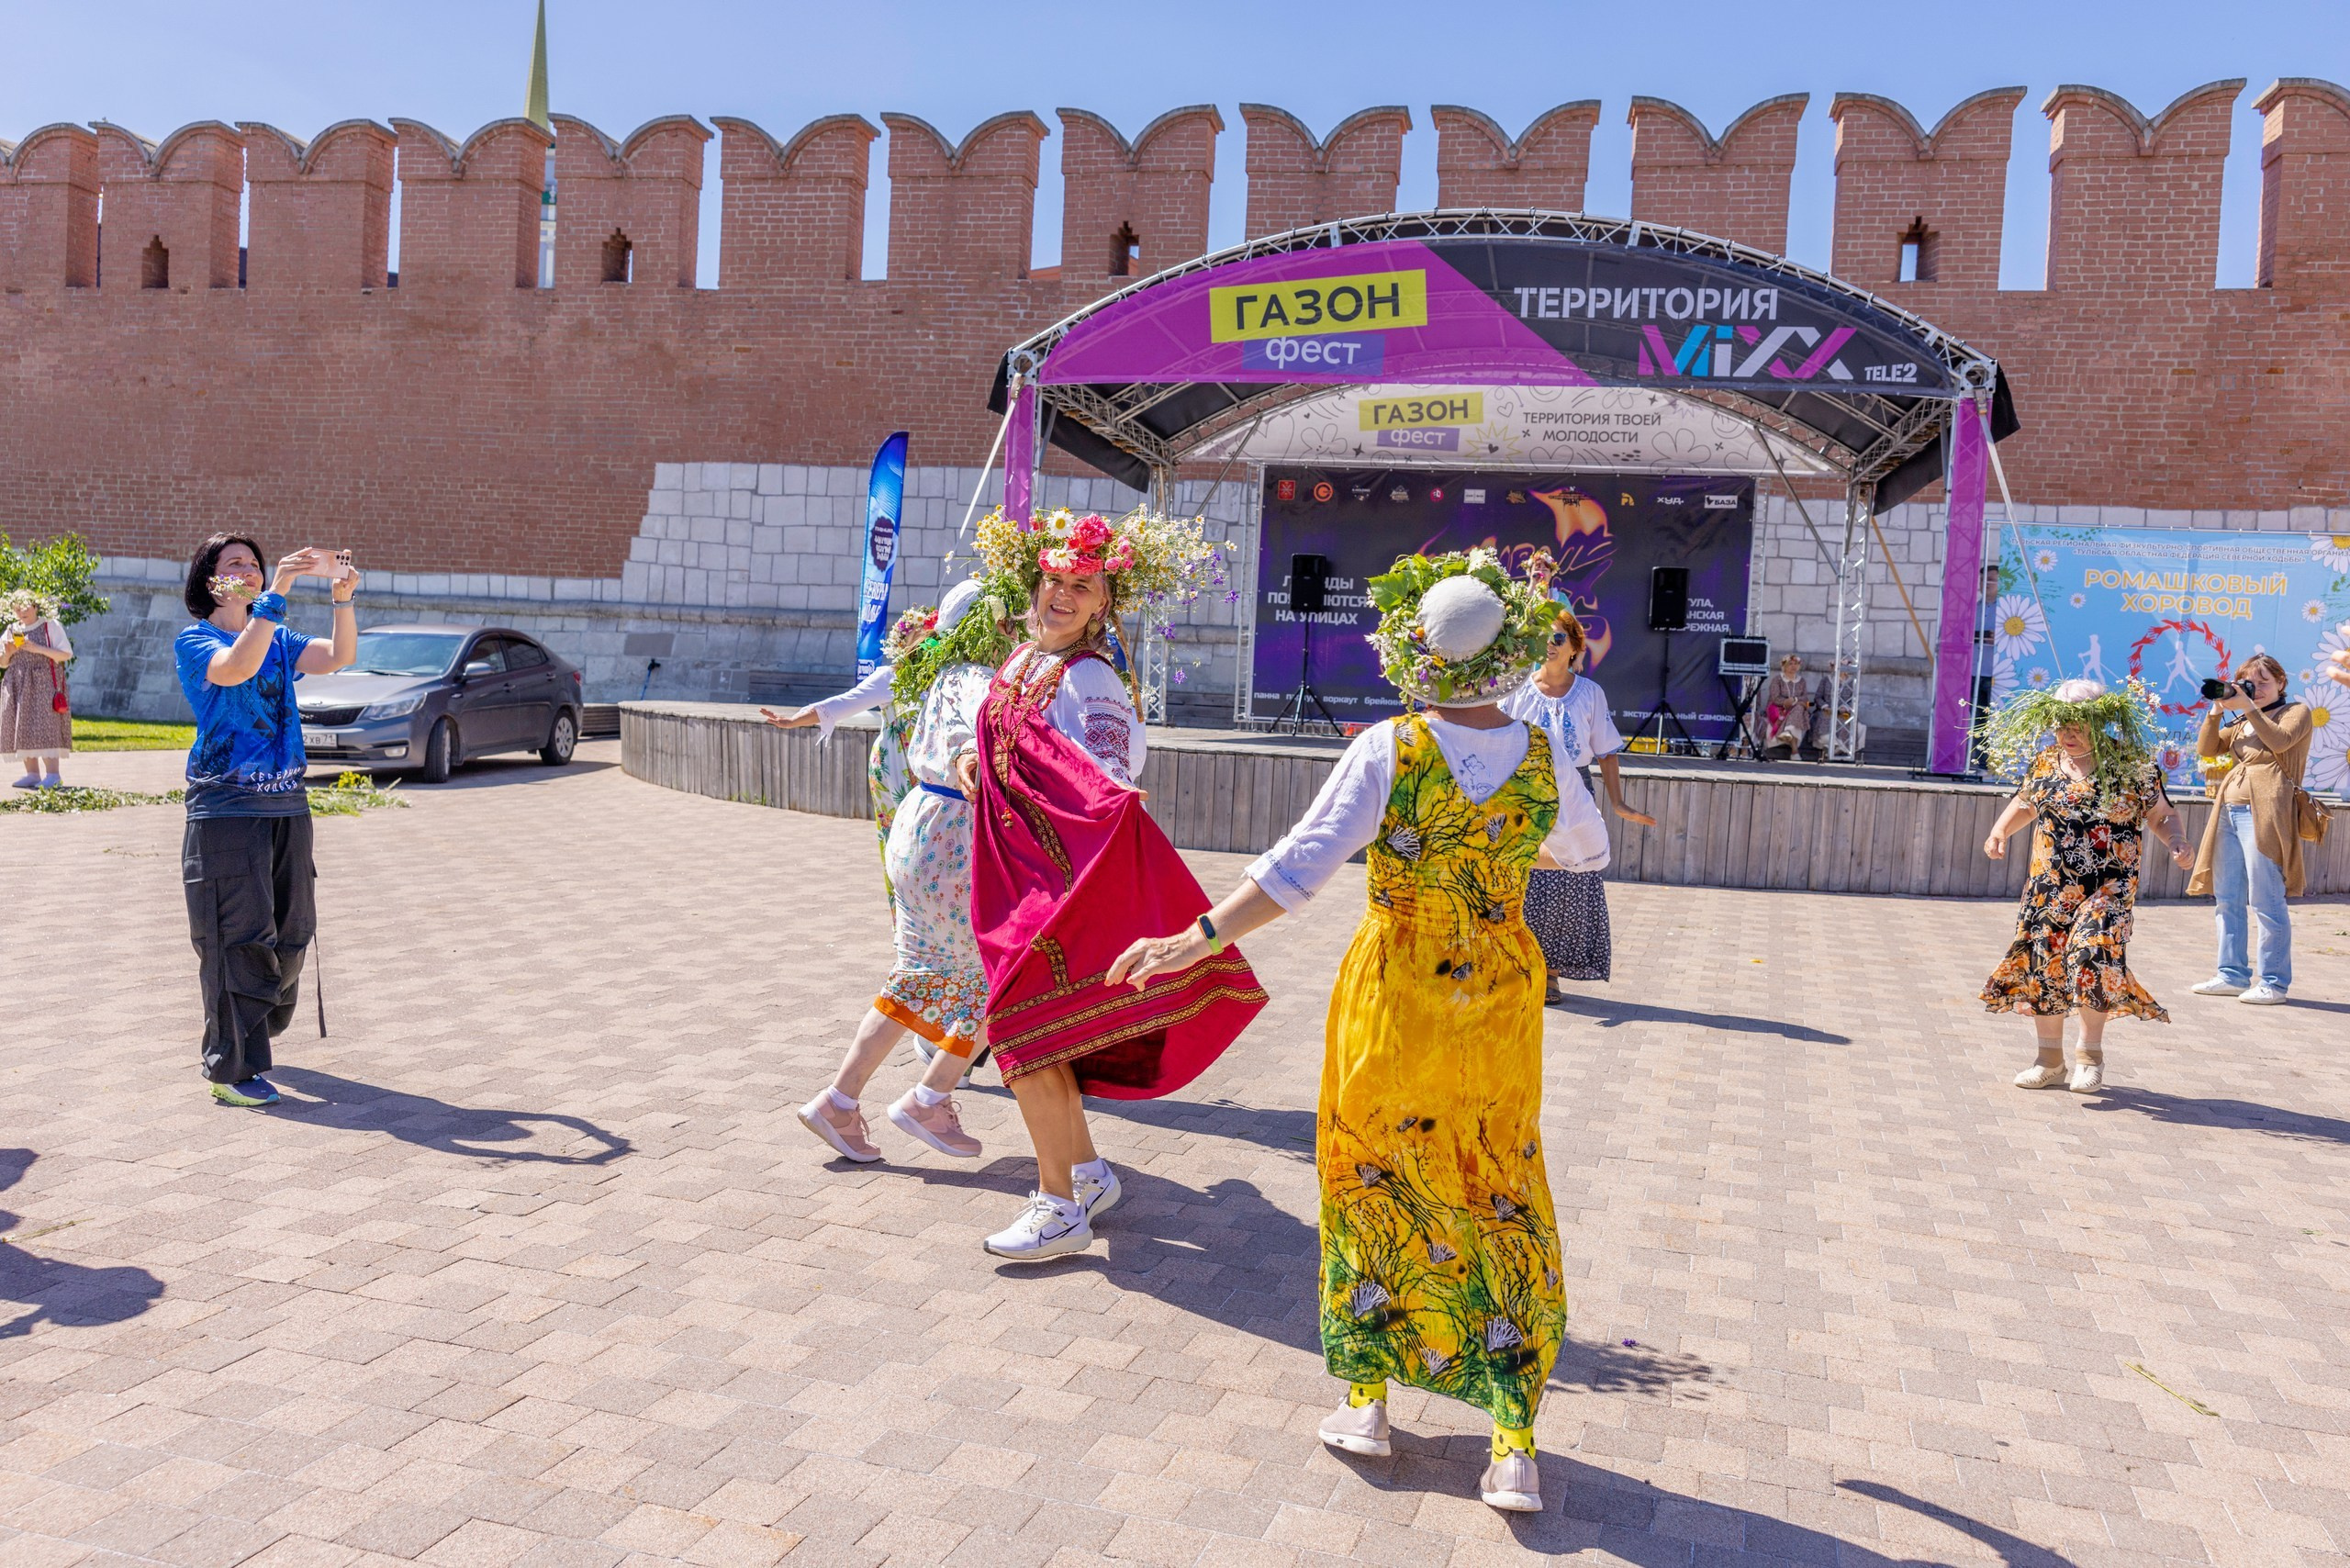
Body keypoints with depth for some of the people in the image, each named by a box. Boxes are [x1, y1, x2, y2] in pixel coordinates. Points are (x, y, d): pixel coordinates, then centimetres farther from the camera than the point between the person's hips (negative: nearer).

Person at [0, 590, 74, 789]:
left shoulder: (51, 626, -1)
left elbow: (66, 654, -8)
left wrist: (36, 648, -17)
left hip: (44, 684, -6)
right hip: (18, 686, 6)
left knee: (45, 726, -15)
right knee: (21, 728, 1)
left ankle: (52, 775, -17)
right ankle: (32, 773, 5)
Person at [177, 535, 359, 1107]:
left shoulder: (279, 640, 14)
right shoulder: (194, 640, -2)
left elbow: (340, 656, -2)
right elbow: (235, 669, -24)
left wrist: (342, 595, -18)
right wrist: (276, 594, -27)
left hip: (287, 805, 6)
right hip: (226, 808, -6)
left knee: (290, 934, 10)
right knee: (238, 937, -7)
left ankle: (252, 1033, 29)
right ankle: (231, 1069, 0)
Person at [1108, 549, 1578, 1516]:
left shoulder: (1387, 750, -16)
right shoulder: (1543, 758, -5)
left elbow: (1300, 865, -22)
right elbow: (1572, 849, 15)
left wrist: (1198, 939, -19)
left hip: (1393, 1000, -2)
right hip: (1498, 1004, 2)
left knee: (1374, 1184, 17)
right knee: (1500, 1209, 12)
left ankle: (1366, 1399, 25)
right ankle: (1515, 1448, 13)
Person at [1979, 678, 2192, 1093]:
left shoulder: (2131, 765, -5)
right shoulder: (2045, 762, 6)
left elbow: (2161, 816, 0)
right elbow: (2024, 803, 20)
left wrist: (2176, 843, -19)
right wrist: (2000, 830, 2)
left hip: (2108, 887, -4)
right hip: (2050, 884, 4)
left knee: (2092, 954, -19)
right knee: (2043, 962, 2)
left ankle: (2091, 1053, 2)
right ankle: (2050, 1062, 17)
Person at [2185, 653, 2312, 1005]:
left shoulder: (2296, 712, 7)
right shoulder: (2240, 722, 23)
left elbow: (2280, 741, -13)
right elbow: (2206, 749, 13)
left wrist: (2249, 708, -12)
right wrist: (2217, 710, 4)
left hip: (2263, 814, -7)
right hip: (2228, 812, 7)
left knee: (2266, 901, -6)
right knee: (2227, 899, 7)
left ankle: (2274, 982, -1)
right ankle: (2233, 975, 13)